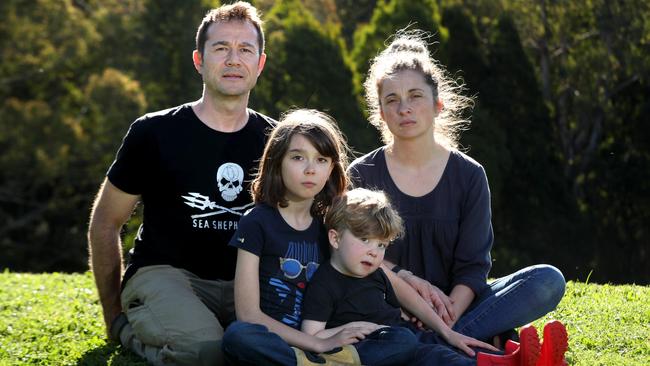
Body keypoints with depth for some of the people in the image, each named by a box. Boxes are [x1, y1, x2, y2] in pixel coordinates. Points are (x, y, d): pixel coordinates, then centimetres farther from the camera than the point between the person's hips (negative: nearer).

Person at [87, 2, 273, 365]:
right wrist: (114, 318, 8)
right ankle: (132, 328, -2)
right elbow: (105, 223, 6)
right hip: (164, 274, -3)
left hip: (242, 284, 4)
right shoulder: (153, 133, -3)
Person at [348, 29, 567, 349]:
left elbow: (473, 266, -3)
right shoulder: (362, 175, 4)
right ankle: (486, 346, -33)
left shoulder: (469, 175, 4)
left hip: (452, 307, 1)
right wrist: (410, 280, -19)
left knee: (549, 281, -20)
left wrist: (446, 318, -21)